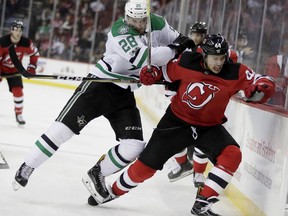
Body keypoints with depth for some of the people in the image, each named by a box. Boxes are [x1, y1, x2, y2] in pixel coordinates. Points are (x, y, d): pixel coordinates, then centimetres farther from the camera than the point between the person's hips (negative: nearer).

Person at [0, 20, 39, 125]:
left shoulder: (26, 43, -18)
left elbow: (34, 53, 2)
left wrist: (32, 67, -4)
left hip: (14, 70, 3)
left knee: (18, 91, -7)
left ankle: (19, 114, 10)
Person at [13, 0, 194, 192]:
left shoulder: (158, 24, -3)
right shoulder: (119, 30, -22)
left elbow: (176, 39, 13)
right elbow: (142, 58, -34)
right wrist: (175, 49, -30)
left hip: (125, 95, 5)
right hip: (99, 85, -5)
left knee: (133, 148, -7)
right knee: (63, 129, -11)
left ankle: (97, 174, 17)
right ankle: (26, 168, 8)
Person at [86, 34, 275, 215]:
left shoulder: (235, 72, -17)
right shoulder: (187, 63, -15)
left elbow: (266, 83, -19)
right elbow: (167, 71, 3)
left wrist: (260, 90, -40)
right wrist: (152, 73, -16)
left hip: (209, 126, 1)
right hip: (177, 120, 0)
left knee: (232, 154, -26)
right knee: (147, 164, 2)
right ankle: (113, 191, 29)